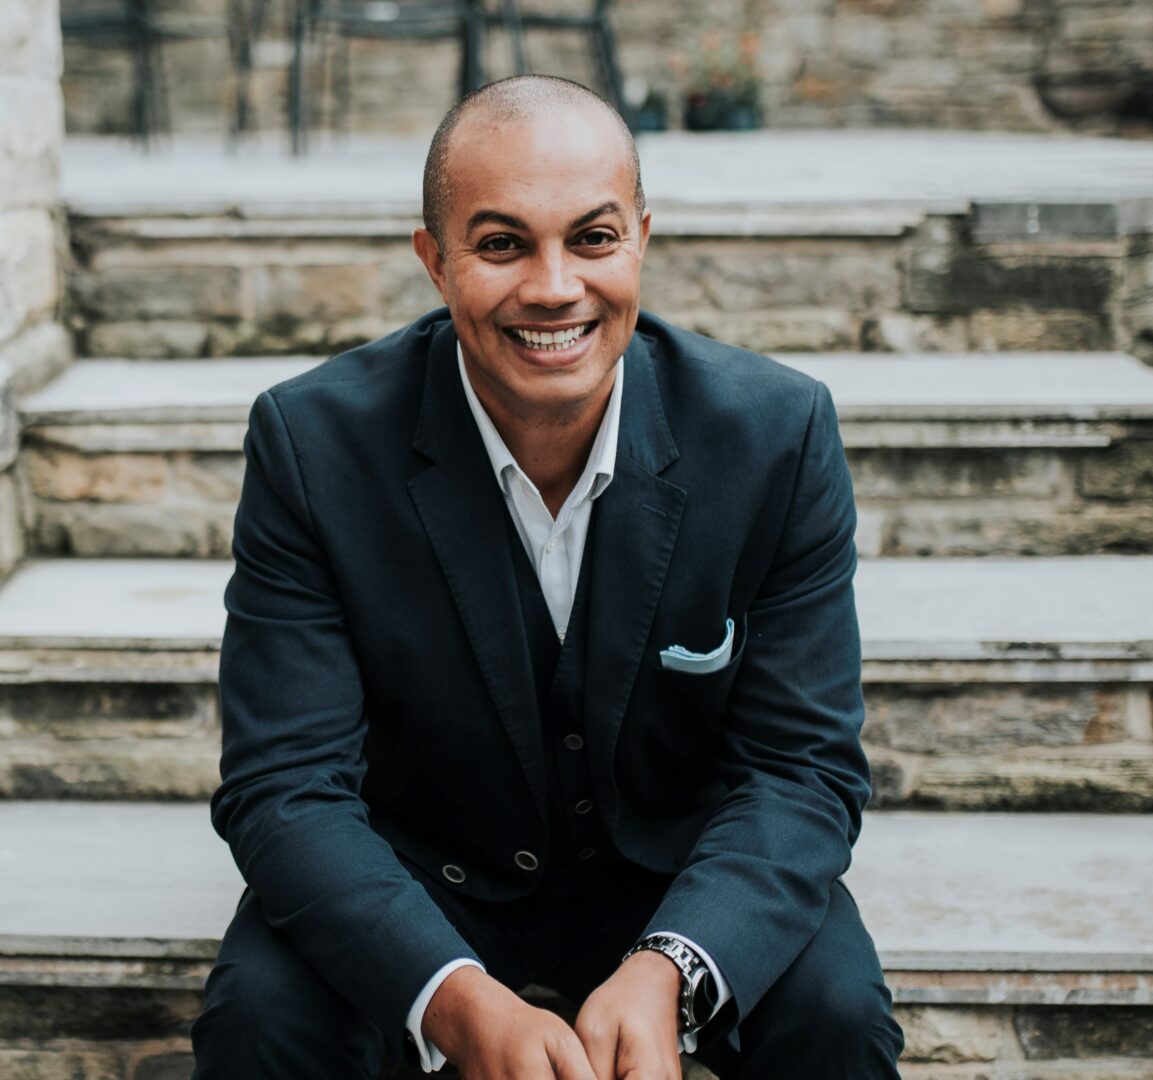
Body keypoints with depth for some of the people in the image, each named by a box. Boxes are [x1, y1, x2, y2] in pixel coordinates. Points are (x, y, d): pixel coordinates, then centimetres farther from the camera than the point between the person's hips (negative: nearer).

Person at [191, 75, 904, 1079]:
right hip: (413, 872, 0)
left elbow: (805, 765, -15)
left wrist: (666, 972, -34)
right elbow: (288, 782, -20)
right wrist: (458, 999, -36)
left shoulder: (780, 433, -18)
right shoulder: (315, 442, -19)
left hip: (679, 870, 1)